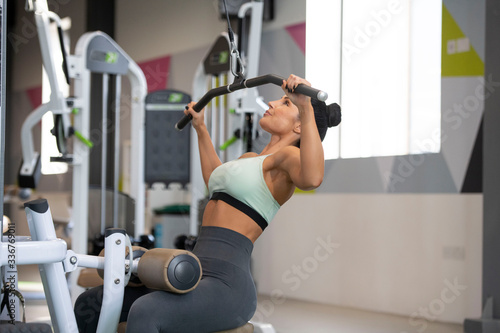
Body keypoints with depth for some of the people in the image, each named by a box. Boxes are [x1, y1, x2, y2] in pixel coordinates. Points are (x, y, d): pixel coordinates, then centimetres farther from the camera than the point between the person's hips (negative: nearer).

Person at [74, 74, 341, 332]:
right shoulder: (251, 158, 23)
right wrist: (200, 127, 51)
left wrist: (306, 109, -32)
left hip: (226, 287, -9)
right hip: (194, 275, 10)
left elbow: (312, 178, -30)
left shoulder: (288, 156, -3)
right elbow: (215, 178, 47)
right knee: (89, 305, 4)